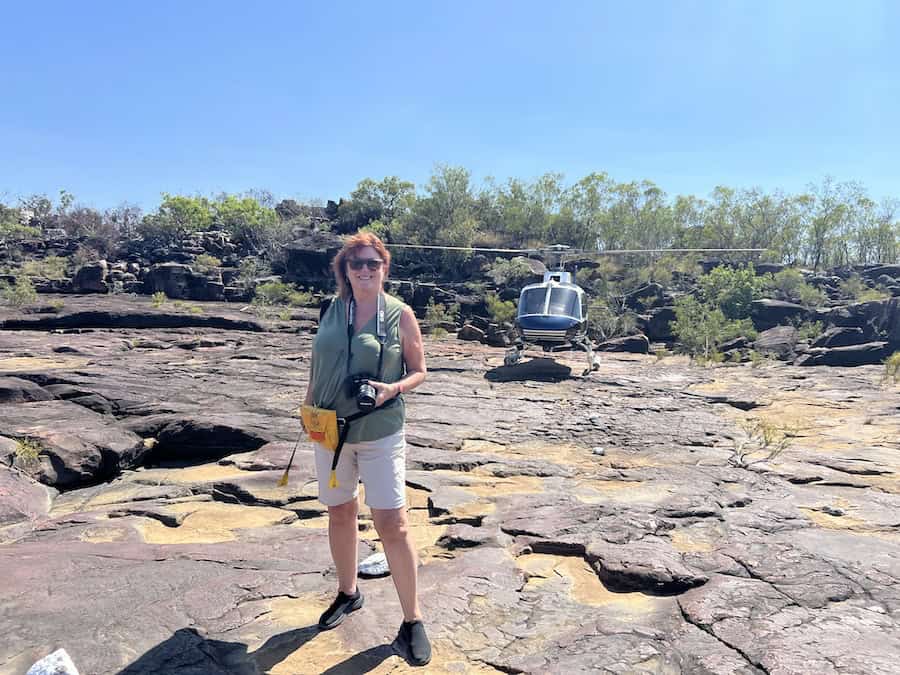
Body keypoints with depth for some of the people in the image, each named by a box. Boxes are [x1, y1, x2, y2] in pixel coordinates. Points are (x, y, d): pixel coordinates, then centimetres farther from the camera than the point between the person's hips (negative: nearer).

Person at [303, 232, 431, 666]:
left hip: (381, 433, -4)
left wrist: (393, 389, -20)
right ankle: (347, 593, 40)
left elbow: (419, 371, -2)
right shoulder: (331, 311, 3)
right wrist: (309, 411, 13)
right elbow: (317, 366, 14)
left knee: (393, 523, -5)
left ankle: (412, 619, 11)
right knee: (340, 514, 17)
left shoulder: (400, 315, -6)